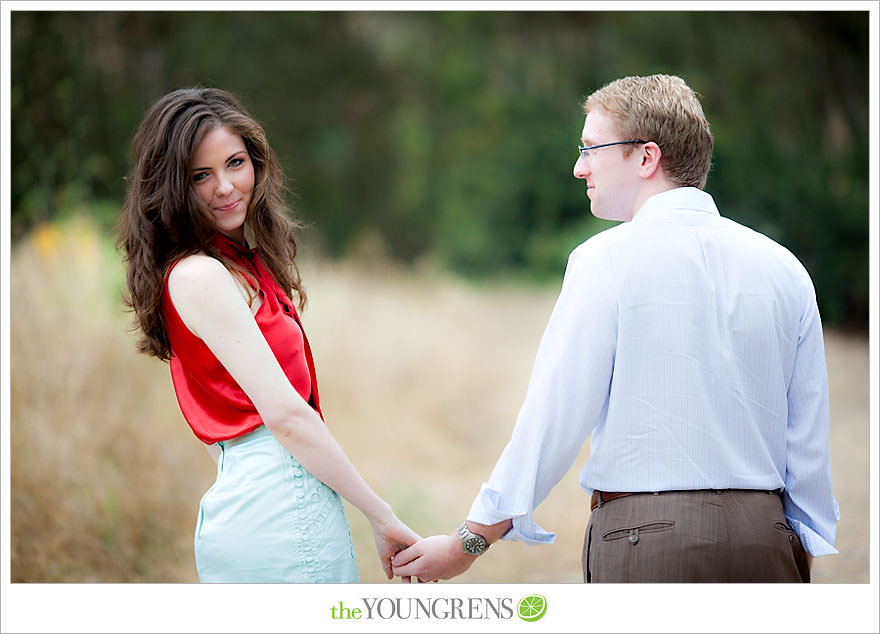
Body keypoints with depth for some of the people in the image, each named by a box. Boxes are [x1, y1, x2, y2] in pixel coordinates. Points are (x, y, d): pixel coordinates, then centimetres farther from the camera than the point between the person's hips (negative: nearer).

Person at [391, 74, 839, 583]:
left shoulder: (607, 259, -6)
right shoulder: (784, 269, 8)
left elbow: (555, 416, -7)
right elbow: (809, 441, 9)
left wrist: (469, 542, 2)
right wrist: (804, 553, 19)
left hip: (647, 540, -5)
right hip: (766, 544, 5)